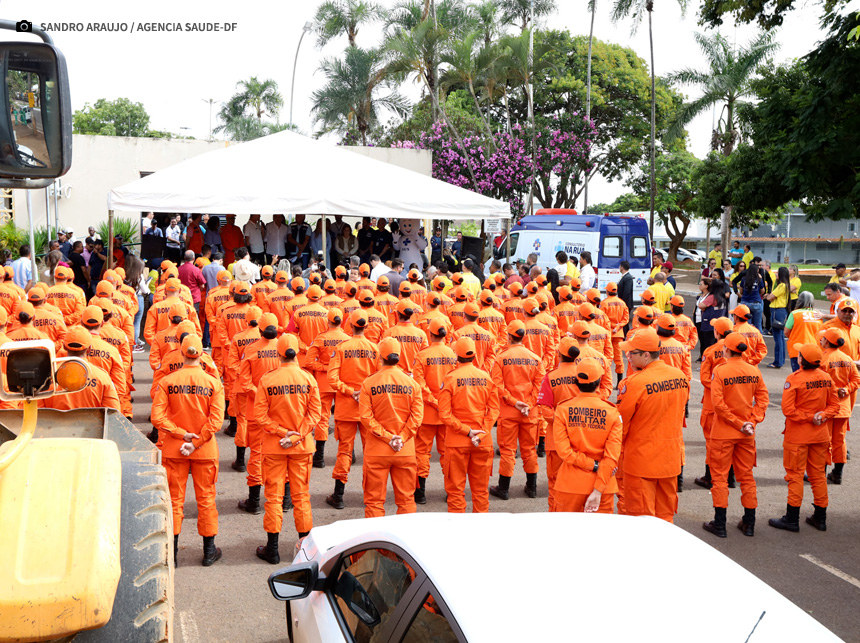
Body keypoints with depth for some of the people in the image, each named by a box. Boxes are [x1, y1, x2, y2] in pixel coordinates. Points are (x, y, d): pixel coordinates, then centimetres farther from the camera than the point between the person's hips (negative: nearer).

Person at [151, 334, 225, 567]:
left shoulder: (166, 382, -6)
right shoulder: (213, 383, -7)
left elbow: (158, 417, -12)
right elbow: (216, 420, -14)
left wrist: (182, 434, -10)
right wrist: (196, 441, -12)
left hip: (174, 450, 0)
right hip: (205, 451, 0)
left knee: (174, 499, 10)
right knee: (206, 498, 11)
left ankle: (171, 552, 13)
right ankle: (209, 551, 19)